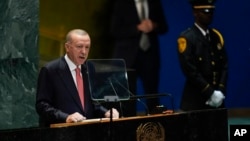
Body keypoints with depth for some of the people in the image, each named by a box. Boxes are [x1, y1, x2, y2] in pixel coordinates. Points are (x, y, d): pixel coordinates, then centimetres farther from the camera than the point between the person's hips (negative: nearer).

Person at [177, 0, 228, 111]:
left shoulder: (217, 36, 12)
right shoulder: (186, 38, -7)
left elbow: (224, 66, 9)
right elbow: (190, 71, -14)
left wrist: (220, 91, -5)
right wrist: (210, 93, -15)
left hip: (217, 99, 6)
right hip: (195, 100, -6)